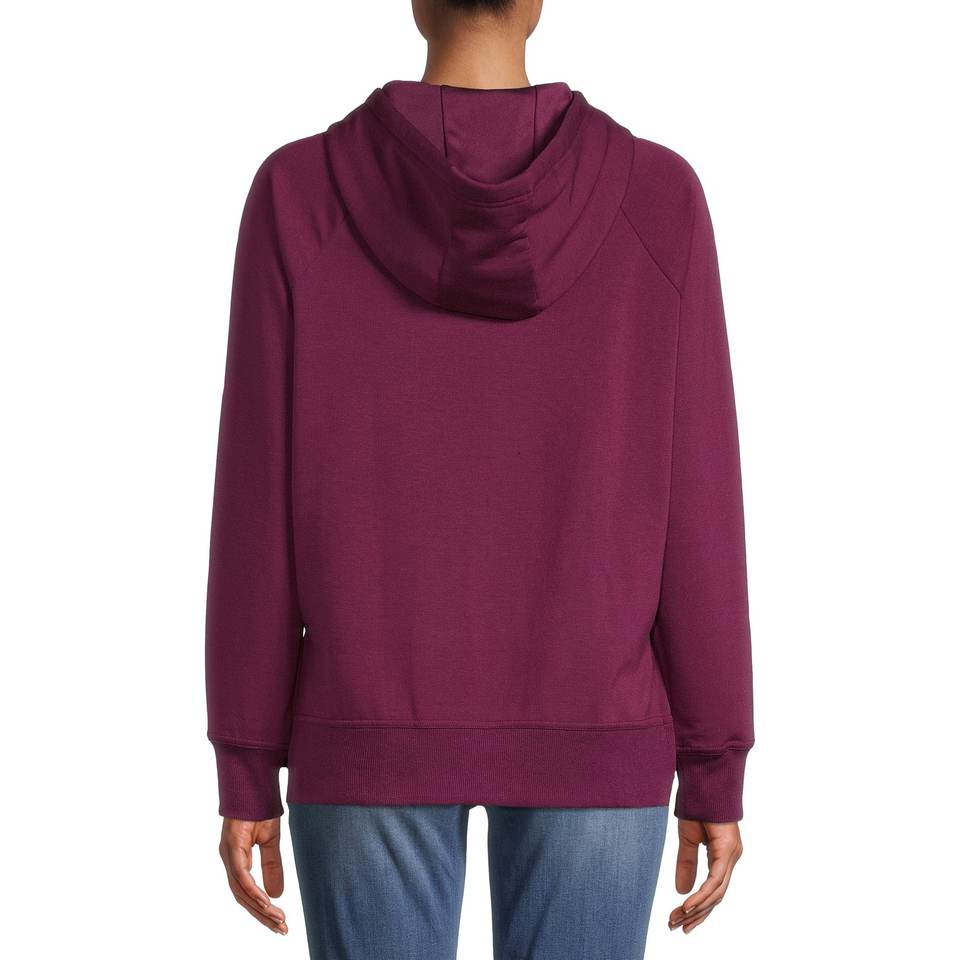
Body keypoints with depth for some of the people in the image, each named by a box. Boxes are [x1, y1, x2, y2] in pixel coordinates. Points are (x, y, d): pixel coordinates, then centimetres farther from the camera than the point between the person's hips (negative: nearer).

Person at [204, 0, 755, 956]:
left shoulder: (297, 194, -6)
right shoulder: (658, 197, -6)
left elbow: (258, 503, -6)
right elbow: (695, 508, -5)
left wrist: (245, 772, 3)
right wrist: (716, 770, 4)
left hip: (373, 732, 0)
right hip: (591, 739, 0)